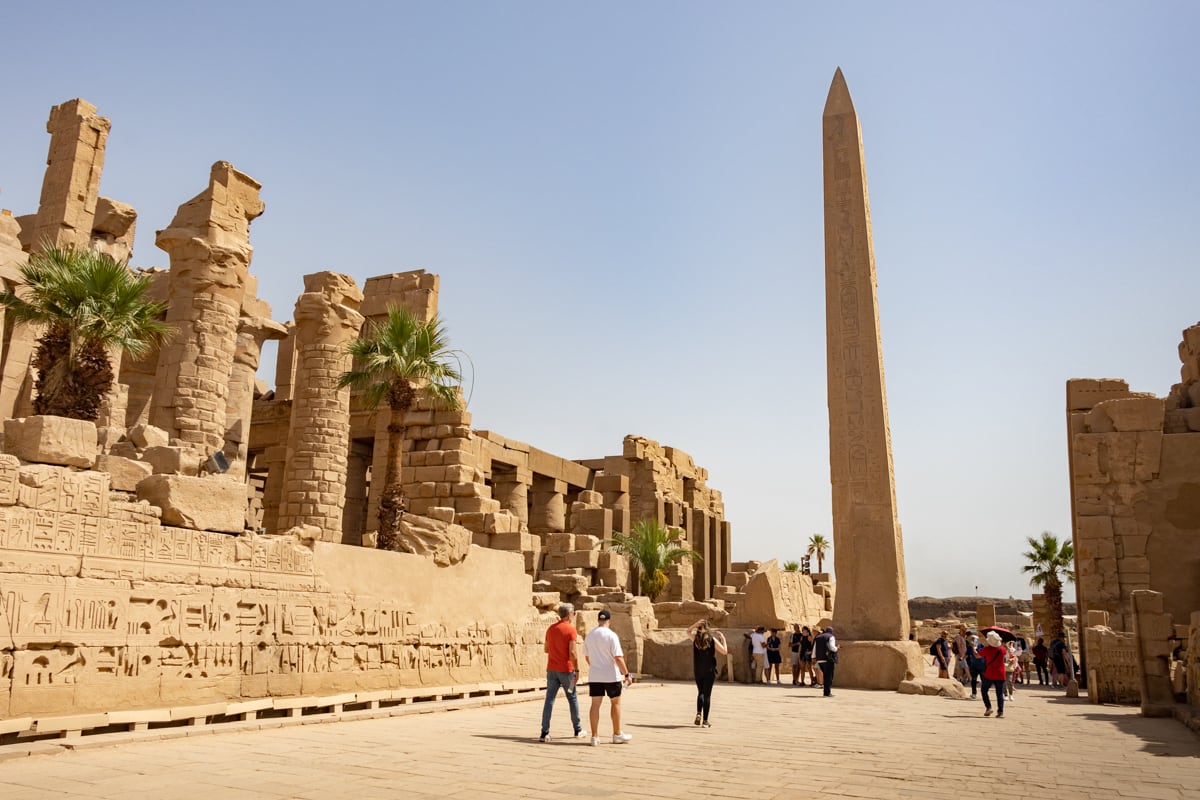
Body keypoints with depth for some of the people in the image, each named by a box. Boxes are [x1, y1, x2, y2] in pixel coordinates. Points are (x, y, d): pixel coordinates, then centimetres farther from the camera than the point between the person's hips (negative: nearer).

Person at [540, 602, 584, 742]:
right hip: (566, 670, -4)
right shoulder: (571, 630, -11)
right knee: (572, 698, 12)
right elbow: (573, 653, -17)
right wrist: (577, 670, -10)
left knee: (549, 699, 0)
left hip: (551, 669, 4)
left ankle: (545, 733, -8)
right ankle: (578, 730, 24)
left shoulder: (550, 629, 8)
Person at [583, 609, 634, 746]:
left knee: (595, 704, 6)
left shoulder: (589, 636, 4)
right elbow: (618, 658, -17)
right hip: (611, 675, -4)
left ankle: (594, 737, 5)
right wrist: (627, 674, -10)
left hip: (594, 676, 4)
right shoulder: (611, 636, -13)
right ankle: (617, 734, 20)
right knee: (615, 703, 11)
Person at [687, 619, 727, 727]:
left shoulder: (695, 638, 0)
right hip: (709, 671, -2)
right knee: (707, 694, 2)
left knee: (700, 692, 18)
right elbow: (724, 651, -4)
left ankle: (699, 714, -3)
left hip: (698, 671, 2)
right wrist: (723, 639, 8)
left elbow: (688, 631, 21)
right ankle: (705, 720, 0)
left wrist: (696, 624, 5)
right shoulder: (712, 639, -6)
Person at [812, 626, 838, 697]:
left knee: (825, 675, 17)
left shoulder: (818, 638, 17)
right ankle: (827, 692, -6)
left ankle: (826, 691, 17)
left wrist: (813, 658, 17)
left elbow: (814, 649, 16)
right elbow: (832, 647, -15)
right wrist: (836, 648, 4)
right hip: (828, 659, -6)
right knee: (829, 676, -3)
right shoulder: (831, 637, -2)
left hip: (820, 660, 6)